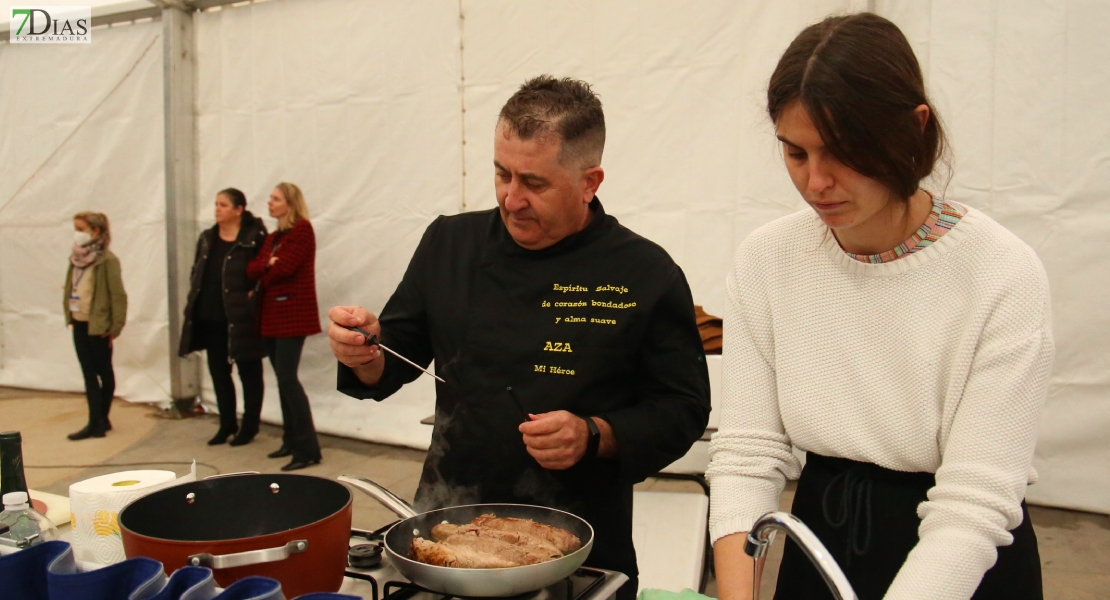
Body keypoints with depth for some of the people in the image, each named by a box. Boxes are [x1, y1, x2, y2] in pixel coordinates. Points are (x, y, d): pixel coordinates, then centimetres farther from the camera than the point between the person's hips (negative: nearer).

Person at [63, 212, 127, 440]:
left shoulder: (107, 260, -13)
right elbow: (71, 288, 13)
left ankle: (100, 420, 16)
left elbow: (118, 295, -14)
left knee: (104, 372, 8)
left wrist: (116, 326, -15)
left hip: (98, 326, -6)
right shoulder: (77, 257, 7)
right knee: (89, 373, 8)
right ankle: (97, 422, 13)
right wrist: (69, 315, 6)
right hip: (79, 324, 7)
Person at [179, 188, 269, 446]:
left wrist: (254, 295, -17)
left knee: (249, 372, 6)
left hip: (242, 318, -7)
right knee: (218, 372, 14)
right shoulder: (207, 238, 12)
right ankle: (227, 424, 27)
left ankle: (249, 426, 18)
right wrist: (194, 303, 7)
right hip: (210, 318, 7)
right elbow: (196, 273, 17)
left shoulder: (255, 237, -9)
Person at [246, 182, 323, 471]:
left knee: (287, 377, -12)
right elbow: (252, 269, 7)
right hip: (272, 314, 8)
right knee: (282, 379, 10)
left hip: (292, 312, -8)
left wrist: (261, 283, 0)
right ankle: (291, 440, 18)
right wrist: (266, 264, -14)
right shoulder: (272, 237, 19)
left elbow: (284, 267, -17)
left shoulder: (302, 230, -7)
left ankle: (308, 449, -9)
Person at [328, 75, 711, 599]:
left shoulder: (647, 275, -10)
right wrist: (365, 355, -14)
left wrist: (595, 436, -20)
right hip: (448, 524, 3)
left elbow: (683, 410, -6)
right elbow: (396, 360, 7)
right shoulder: (449, 244, 0)